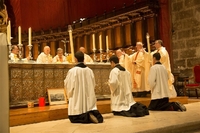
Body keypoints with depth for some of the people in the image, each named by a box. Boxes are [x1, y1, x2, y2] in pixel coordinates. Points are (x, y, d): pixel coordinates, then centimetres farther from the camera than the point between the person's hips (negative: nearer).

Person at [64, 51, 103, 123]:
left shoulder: (72, 71, -12)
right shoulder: (89, 70, 2)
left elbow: (68, 85, -3)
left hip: (77, 102, -4)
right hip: (89, 101, 5)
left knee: (74, 119, 9)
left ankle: (87, 117, -18)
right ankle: (93, 115, -17)